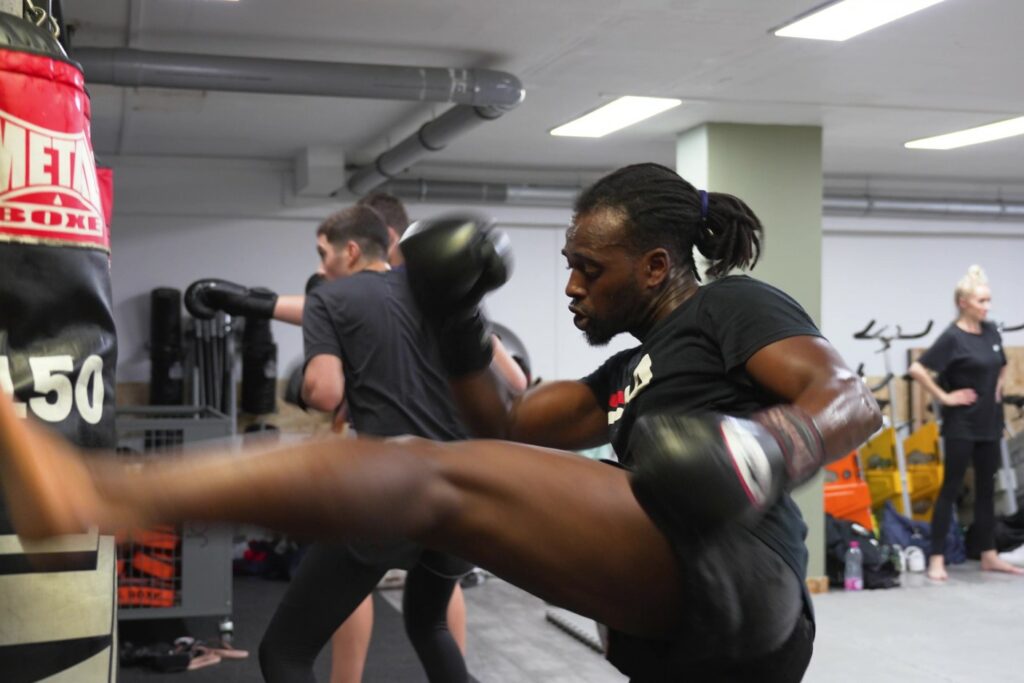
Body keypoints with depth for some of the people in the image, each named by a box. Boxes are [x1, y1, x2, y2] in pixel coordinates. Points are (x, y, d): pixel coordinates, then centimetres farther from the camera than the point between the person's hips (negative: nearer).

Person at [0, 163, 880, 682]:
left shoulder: (732, 304, 9)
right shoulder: (635, 368, 33)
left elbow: (855, 401, -6)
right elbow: (508, 425, 30)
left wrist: (770, 445, -28)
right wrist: (459, 327, 15)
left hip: (727, 574, -11)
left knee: (435, 475, -23)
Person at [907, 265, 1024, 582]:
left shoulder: (991, 332, 7)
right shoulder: (953, 337, -13)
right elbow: (917, 369, -21)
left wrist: (998, 387, 10)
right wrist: (944, 397, -17)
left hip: (989, 423, 7)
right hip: (961, 426, -7)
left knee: (986, 489, 12)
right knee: (951, 488, -2)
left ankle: (989, 556, 21)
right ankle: (937, 559, 3)